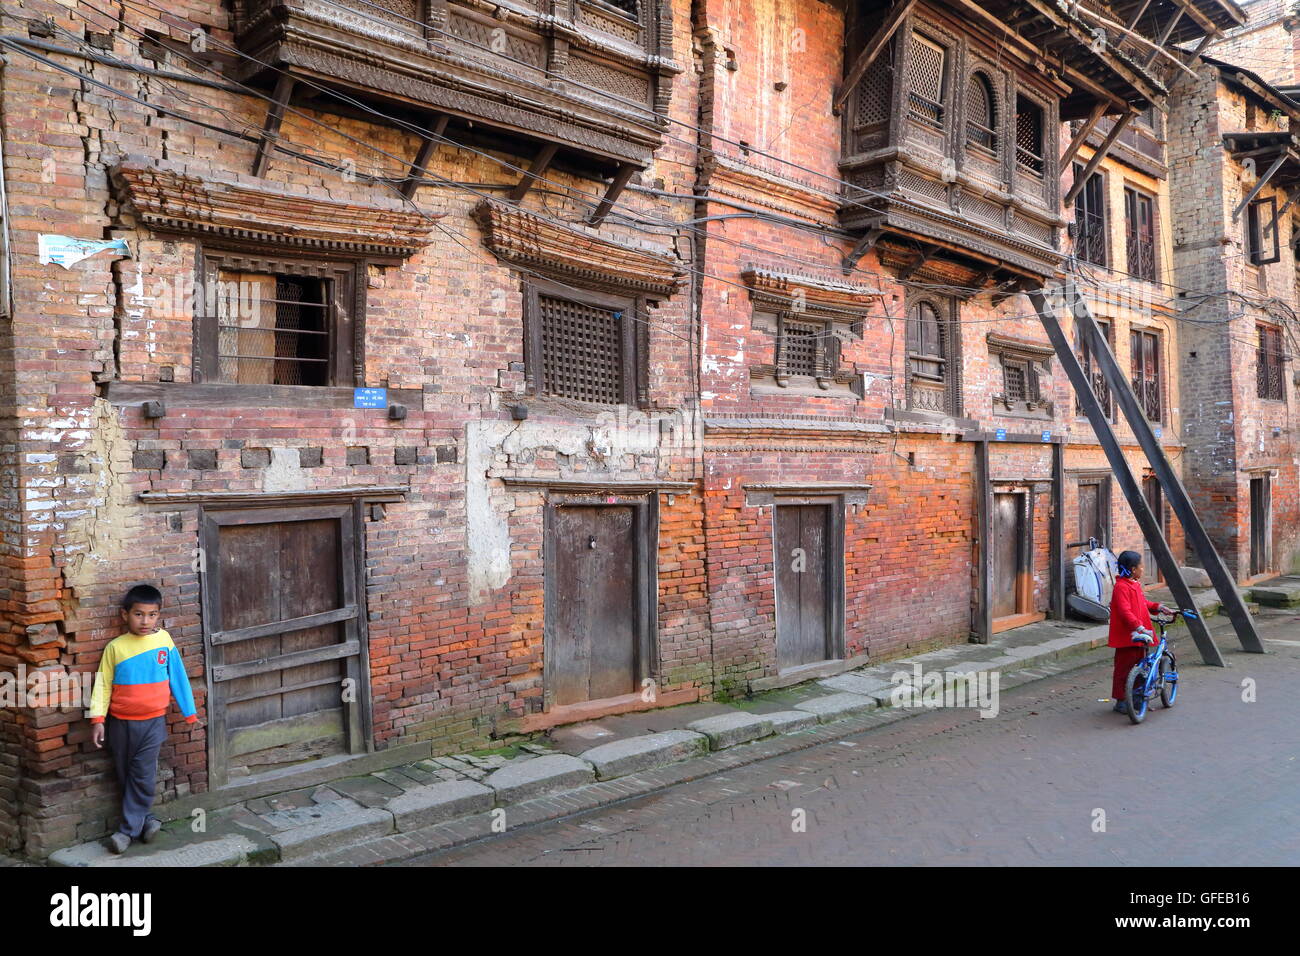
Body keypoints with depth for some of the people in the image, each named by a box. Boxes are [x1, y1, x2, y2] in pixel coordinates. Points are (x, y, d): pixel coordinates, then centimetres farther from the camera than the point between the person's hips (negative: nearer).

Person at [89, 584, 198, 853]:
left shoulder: (164, 640, -8)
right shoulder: (115, 647, -7)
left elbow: (178, 677, -1)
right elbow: (103, 684, -2)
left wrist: (189, 713, 4)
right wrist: (98, 719, -10)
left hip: (153, 722, -1)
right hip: (120, 722, 2)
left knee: (142, 777, 0)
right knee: (125, 776, 11)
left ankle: (129, 828, 10)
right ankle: (145, 818, 26)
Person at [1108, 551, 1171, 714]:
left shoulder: (1135, 584, 13)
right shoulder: (1121, 587, -18)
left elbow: (1143, 603, 27)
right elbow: (1125, 611, -27)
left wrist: (1158, 607, 12)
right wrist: (1139, 627, -34)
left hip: (1139, 635, 10)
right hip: (1127, 635, -10)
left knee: (1139, 664, 16)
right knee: (1124, 667, -2)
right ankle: (1121, 701, 5)